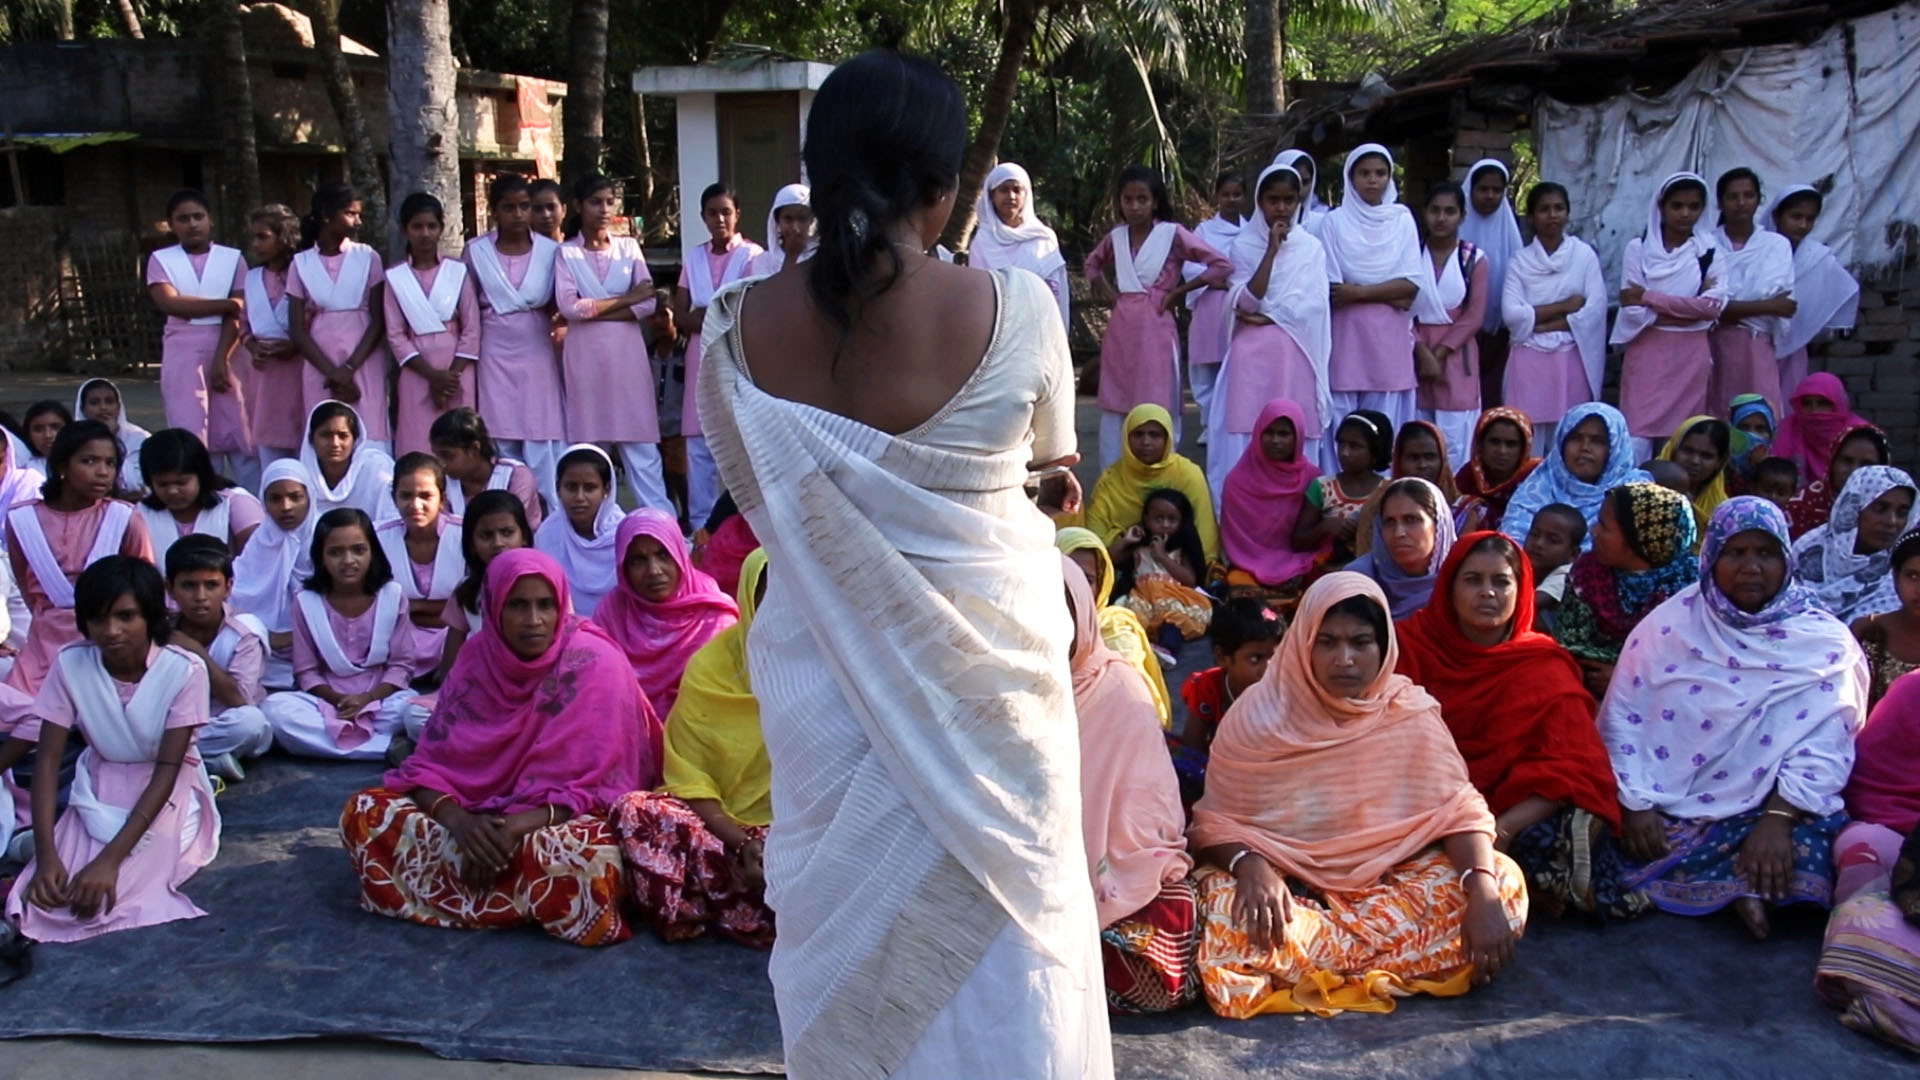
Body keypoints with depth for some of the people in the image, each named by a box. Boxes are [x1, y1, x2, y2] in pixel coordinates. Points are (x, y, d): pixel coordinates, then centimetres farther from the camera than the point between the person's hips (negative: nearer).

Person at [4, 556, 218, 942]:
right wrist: (45, 853, -24)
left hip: (166, 790, -2)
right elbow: (47, 759, -11)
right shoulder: (70, 664, -12)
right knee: (49, 898, -23)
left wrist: (110, 858, -29)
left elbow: (167, 769, -20)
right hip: (98, 787, 3)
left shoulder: (184, 671, -21)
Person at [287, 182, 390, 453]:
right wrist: (333, 372, -9)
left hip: (364, 365, -1)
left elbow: (378, 321, 0)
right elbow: (297, 330, 2)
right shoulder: (301, 264, 6)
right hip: (320, 368, 1)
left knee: (371, 444, -7)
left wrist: (350, 368, -11)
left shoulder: (367, 258, 4)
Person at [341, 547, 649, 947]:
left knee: (587, 856, -40)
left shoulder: (593, 662, -16)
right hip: (482, 816, 5)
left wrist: (516, 828, -30)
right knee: (364, 813, -13)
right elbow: (432, 759, -3)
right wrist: (457, 820, -25)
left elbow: (591, 784, -17)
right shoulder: (477, 655, -2)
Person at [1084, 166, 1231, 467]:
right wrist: (1109, 293, 12)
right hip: (1119, 330, 5)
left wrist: (1178, 292, -7)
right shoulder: (1115, 236, 8)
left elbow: (1223, 265, -8)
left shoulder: (1173, 233, -5)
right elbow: (1092, 263, 29)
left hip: (1155, 329, -5)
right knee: (1114, 411, 8)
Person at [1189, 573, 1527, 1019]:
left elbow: (1458, 809, -9)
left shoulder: (1409, 712, -5)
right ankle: (1395, 962, -15)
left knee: (1504, 885, -22)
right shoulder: (1259, 714, -10)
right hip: (1284, 885, -2)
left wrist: (1483, 892, -28)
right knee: (1225, 921, -35)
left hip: (1387, 882, 2)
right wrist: (1250, 864, -30)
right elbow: (1214, 821, -7)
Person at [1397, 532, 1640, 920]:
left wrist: (1503, 828, -26)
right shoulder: (1415, 643, 3)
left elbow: (1577, 771, -9)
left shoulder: (1544, 669, 2)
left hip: (1512, 813, 0)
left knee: (1551, 840, -31)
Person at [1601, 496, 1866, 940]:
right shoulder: (1668, 623, 3)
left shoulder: (1824, 642, 2)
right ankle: (1743, 887, -11)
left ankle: (1746, 884, -5)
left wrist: (1778, 819, -21)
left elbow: (1823, 747, -7)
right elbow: (1622, 718, 0)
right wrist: (1635, 804, -11)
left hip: (1760, 812, -2)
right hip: (1662, 808, 2)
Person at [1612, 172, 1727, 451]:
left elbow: (1714, 306, -8)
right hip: (1647, 353, -1)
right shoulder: (1638, 249, 3)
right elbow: (1632, 308, -6)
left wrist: (1650, 297, -9)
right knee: (1638, 431, -5)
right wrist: (1688, 310, -9)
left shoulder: (1710, 252, 6)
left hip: (1692, 355, 1)